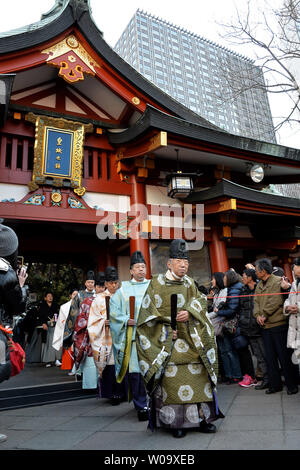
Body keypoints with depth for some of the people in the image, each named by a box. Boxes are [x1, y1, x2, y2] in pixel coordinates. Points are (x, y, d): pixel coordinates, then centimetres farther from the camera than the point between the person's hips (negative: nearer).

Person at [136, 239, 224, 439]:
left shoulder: (189, 283, 10)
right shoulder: (157, 283, -3)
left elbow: (201, 301, 5)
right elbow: (149, 313, -4)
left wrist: (189, 313, -15)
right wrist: (166, 329, -13)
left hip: (192, 340, 4)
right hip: (168, 341, -4)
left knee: (198, 376, 4)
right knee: (172, 380, -3)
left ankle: (202, 418, 18)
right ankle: (176, 422, 12)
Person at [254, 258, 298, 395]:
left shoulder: (277, 281, -10)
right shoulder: (259, 285, 14)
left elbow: (276, 302, -17)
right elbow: (256, 302, 11)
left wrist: (264, 315, -13)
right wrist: (257, 315, -6)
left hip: (278, 324, -7)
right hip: (265, 326, 7)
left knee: (284, 356, 2)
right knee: (270, 357, 12)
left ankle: (292, 385, 16)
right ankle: (275, 384, 23)